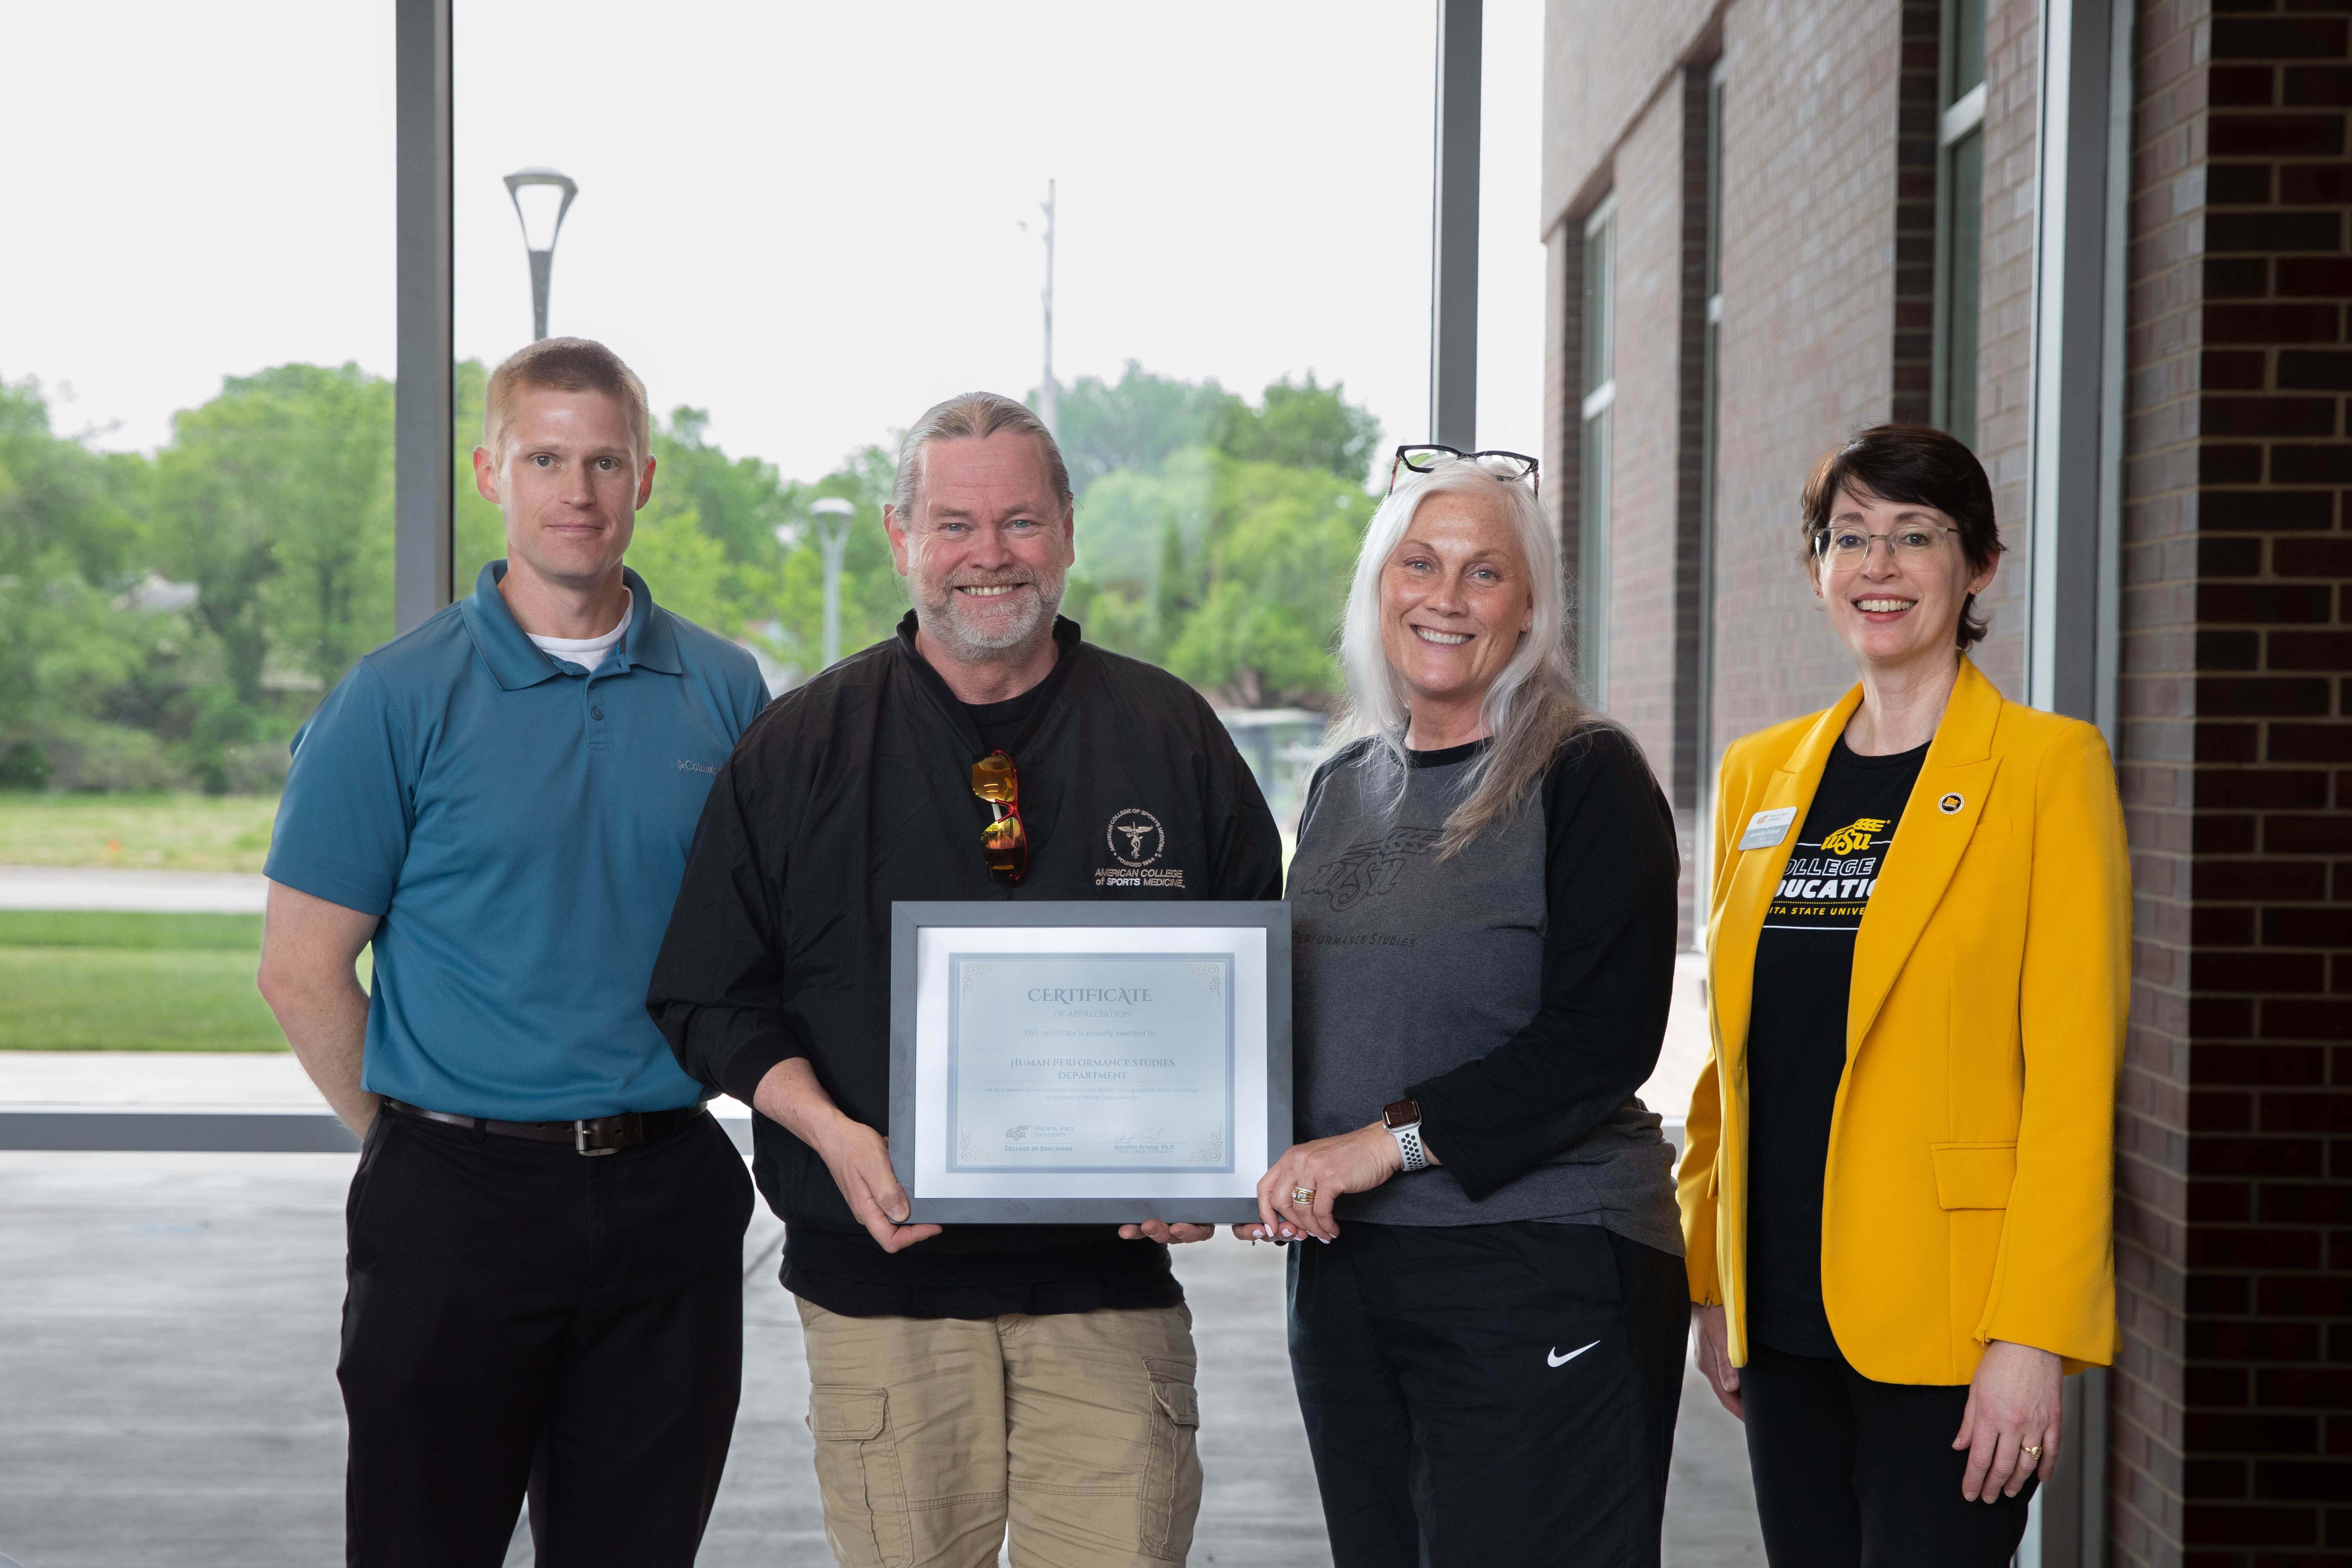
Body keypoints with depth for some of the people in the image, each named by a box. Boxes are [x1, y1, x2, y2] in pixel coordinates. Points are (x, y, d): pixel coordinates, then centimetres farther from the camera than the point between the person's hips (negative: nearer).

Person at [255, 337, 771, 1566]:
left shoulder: (723, 693, 5)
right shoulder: (397, 699, -5)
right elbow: (302, 969, -2)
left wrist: (651, 1137, 9)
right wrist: (414, 1144, 1)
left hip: (671, 1195, 3)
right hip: (460, 1203, -3)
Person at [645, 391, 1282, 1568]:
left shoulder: (1175, 738, 8)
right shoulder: (802, 745, 5)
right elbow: (714, 995, 6)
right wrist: (832, 1132, -10)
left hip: (1111, 1276, 1)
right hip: (882, 1273, 0)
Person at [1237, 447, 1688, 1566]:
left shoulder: (1586, 778, -5)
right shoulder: (1343, 788, 14)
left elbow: (1603, 1042, -14)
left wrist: (1392, 1140, -18)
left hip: (1539, 1274, -6)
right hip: (1341, 1273, 6)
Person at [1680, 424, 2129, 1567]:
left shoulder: (2048, 766, -5)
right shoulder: (1761, 775, 12)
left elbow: (2073, 1075, -10)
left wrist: (2030, 1337, -14)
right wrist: (1711, 1284, 13)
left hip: (1943, 1317, -5)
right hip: (1784, 1315, 5)